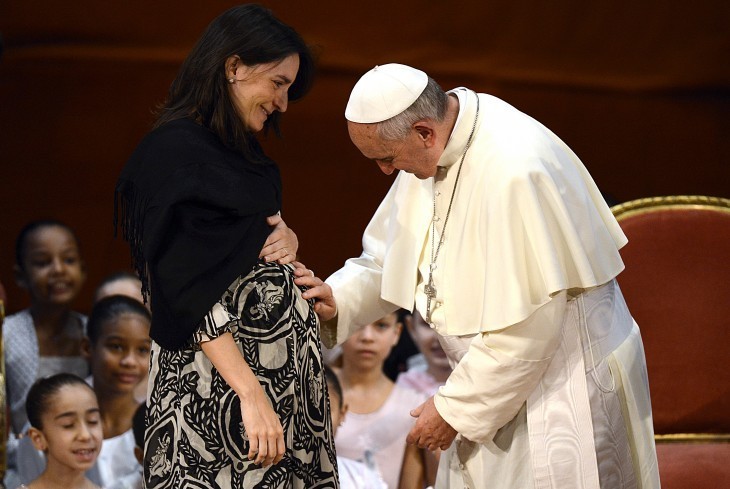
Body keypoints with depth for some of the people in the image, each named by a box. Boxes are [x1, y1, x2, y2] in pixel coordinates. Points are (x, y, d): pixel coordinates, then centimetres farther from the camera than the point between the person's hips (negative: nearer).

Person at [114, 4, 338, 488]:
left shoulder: (239, 149, 12)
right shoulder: (174, 153, -14)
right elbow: (190, 294, -19)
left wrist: (287, 239, 3)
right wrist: (250, 392, -24)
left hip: (280, 355, 9)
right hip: (217, 372, -9)